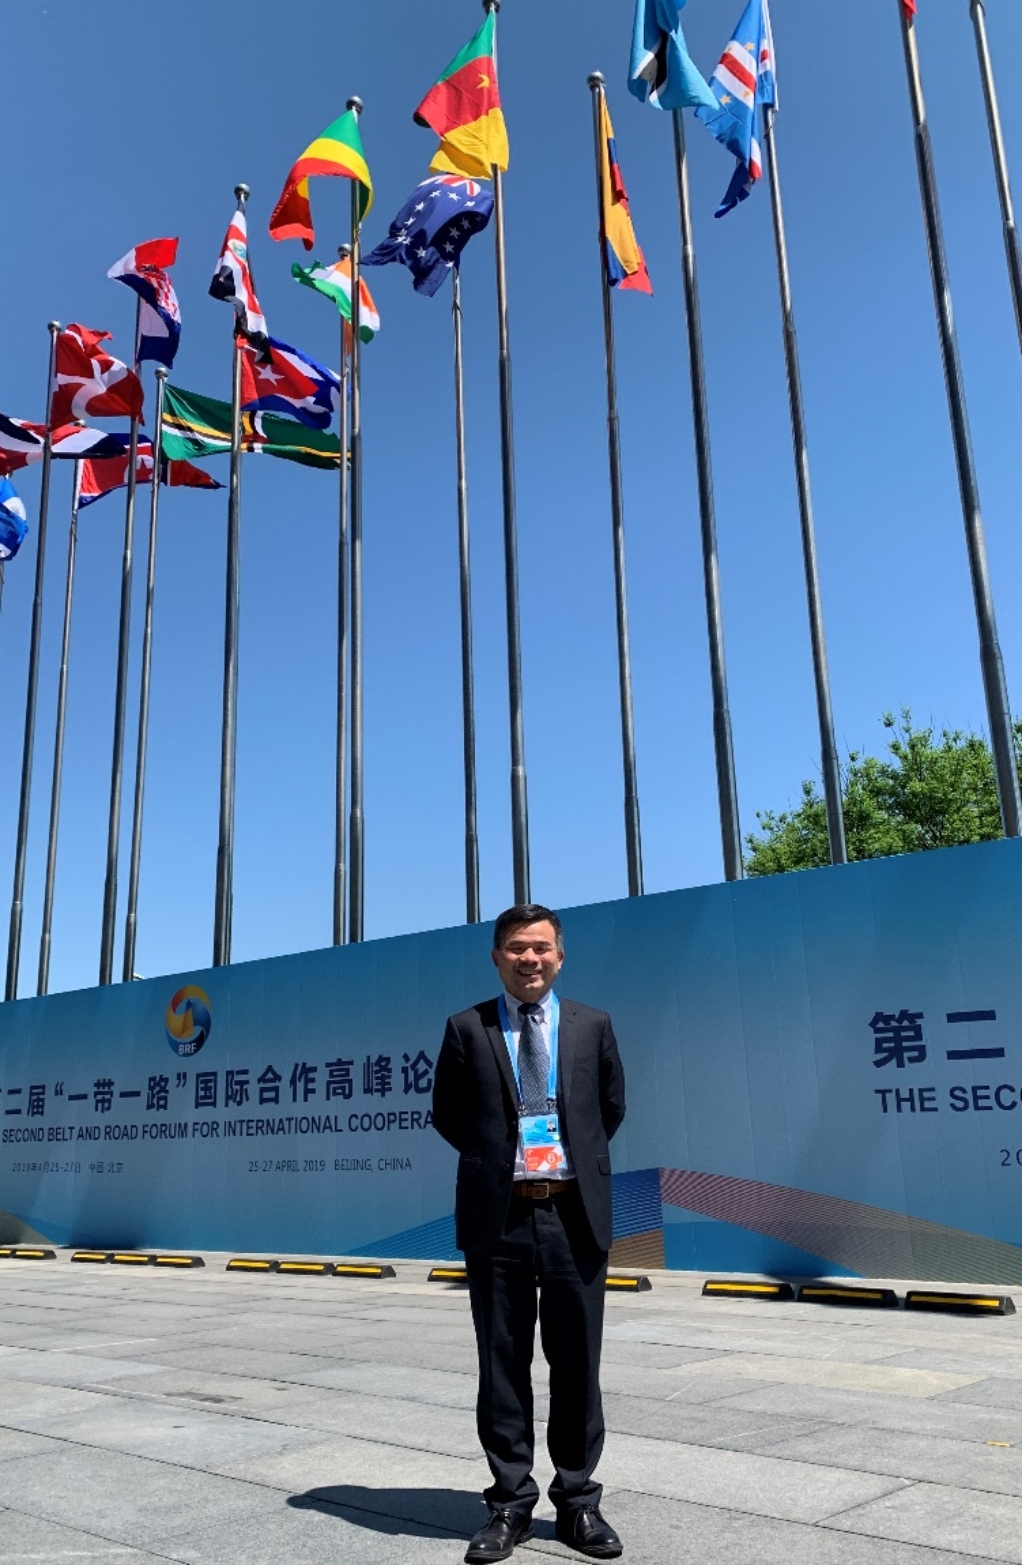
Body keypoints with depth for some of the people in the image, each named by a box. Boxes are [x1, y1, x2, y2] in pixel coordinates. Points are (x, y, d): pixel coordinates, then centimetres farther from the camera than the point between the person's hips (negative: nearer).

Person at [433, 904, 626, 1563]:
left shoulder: (593, 1025, 5)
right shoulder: (467, 1028, 2)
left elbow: (612, 1107, 15)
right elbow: (447, 1114, 10)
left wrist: (576, 1157, 10)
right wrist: (494, 1157, 5)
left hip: (575, 1212, 1)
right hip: (499, 1213, -1)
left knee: (577, 1361, 10)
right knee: (502, 1363, 8)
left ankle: (578, 1502, 25)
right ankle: (511, 1503, 22)